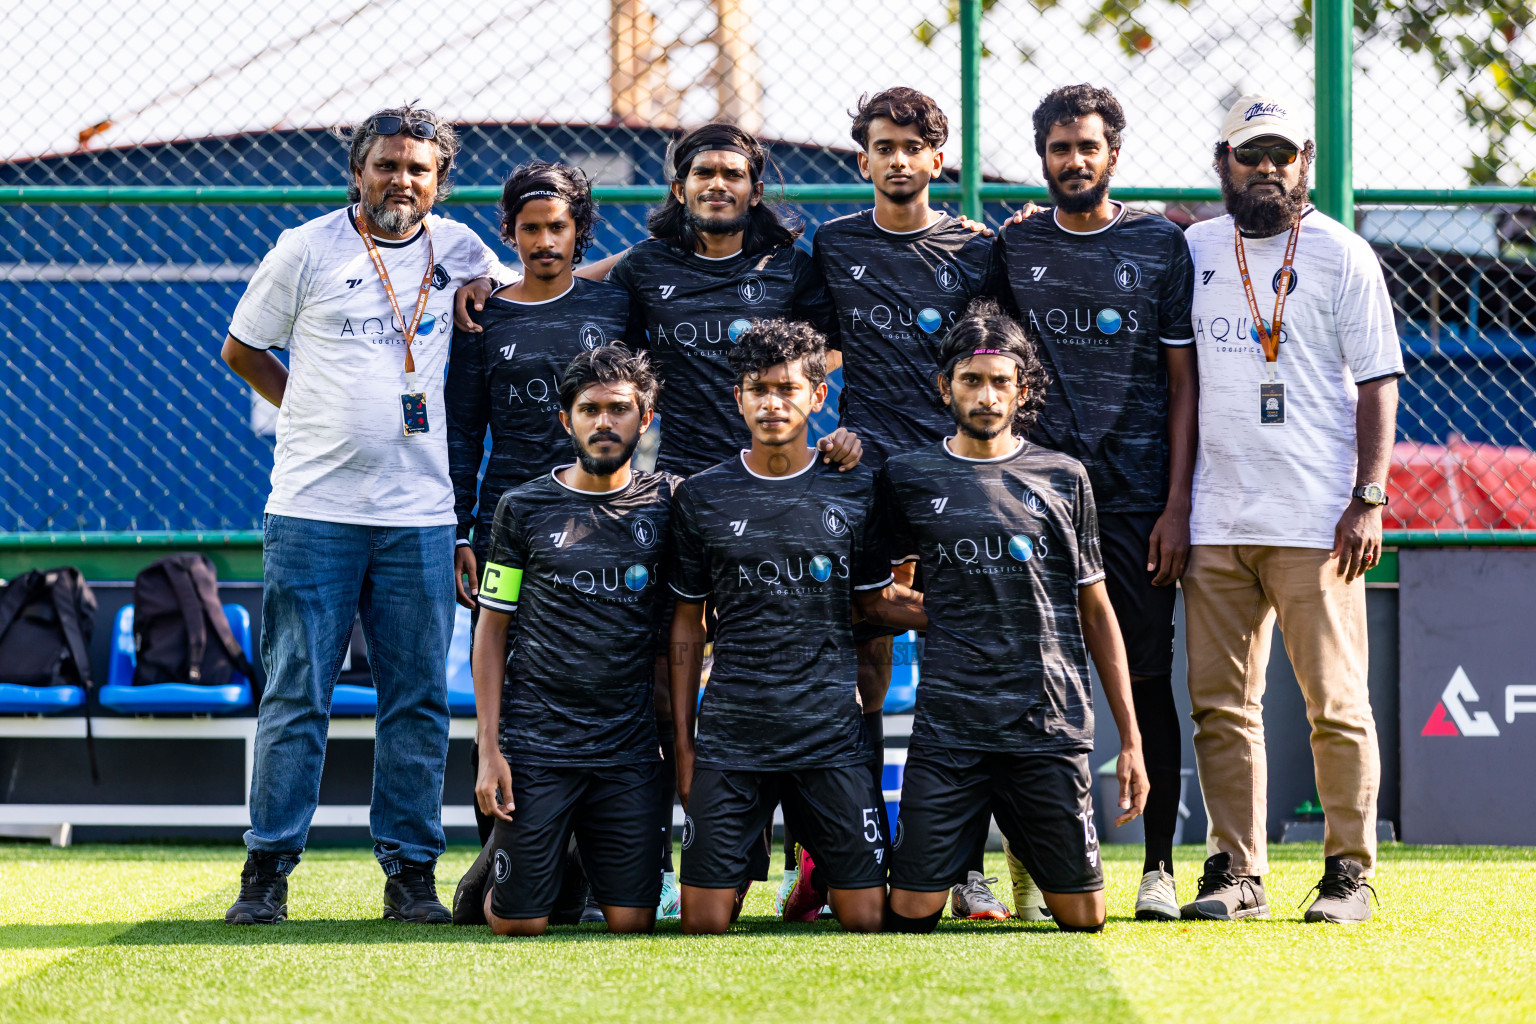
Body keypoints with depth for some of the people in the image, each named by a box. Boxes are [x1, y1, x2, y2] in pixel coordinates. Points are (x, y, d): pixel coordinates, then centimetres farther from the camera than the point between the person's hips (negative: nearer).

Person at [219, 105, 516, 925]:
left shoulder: (458, 251, 8)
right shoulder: (308, 249, 1)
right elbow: (241, 349, 11)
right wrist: (313, 413, 5)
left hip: (419, 514, 2)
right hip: (313, 509, -2)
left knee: (418, 700, 4)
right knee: (296, 696, -2)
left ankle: (410, 871, 10)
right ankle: (267, 870, 4)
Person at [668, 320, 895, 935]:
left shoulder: (855, 493, 5)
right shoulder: (701, 498, 5)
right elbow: (687, 625, 10)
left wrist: (873, 722, 7)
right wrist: (682, 741, 6)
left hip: (832, 738, 0)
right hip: (730, 739, 0)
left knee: (865, 919, -5)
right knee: (703, 923, -5)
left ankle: (819, 870, 28)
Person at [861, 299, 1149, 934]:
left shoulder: (1063, 478, 8)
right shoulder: (909, 479, 7)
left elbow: (1096, 613, 11)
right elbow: (869, 599, 16)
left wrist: (1130, 740, 7)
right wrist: (943, 616, 2)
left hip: (1050, 729, 0)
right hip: (948, 732, 0)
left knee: (1082, 918, 2)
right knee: (911, 917, -6)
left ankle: (1027, 841, 33)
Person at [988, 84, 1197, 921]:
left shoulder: (1161, 245, 5)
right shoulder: (1012, 248, 11)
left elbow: (1183, 383, 4)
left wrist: (1177, 505, -4)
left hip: (1137, 498, -1)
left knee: (1148, 678, -2)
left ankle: (1158, 867, 4)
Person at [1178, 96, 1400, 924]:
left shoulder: (1342, 256, 2)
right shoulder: (1193, 251, 13)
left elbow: (1377, 382, -1)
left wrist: (1369, 499, -10)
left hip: (1316, 523, -4)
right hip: (1216, 521, 4)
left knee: (1336, 702, -4)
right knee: (1220, 703, 3)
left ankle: (1348, 871, 3)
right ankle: (1236, 871, 8)